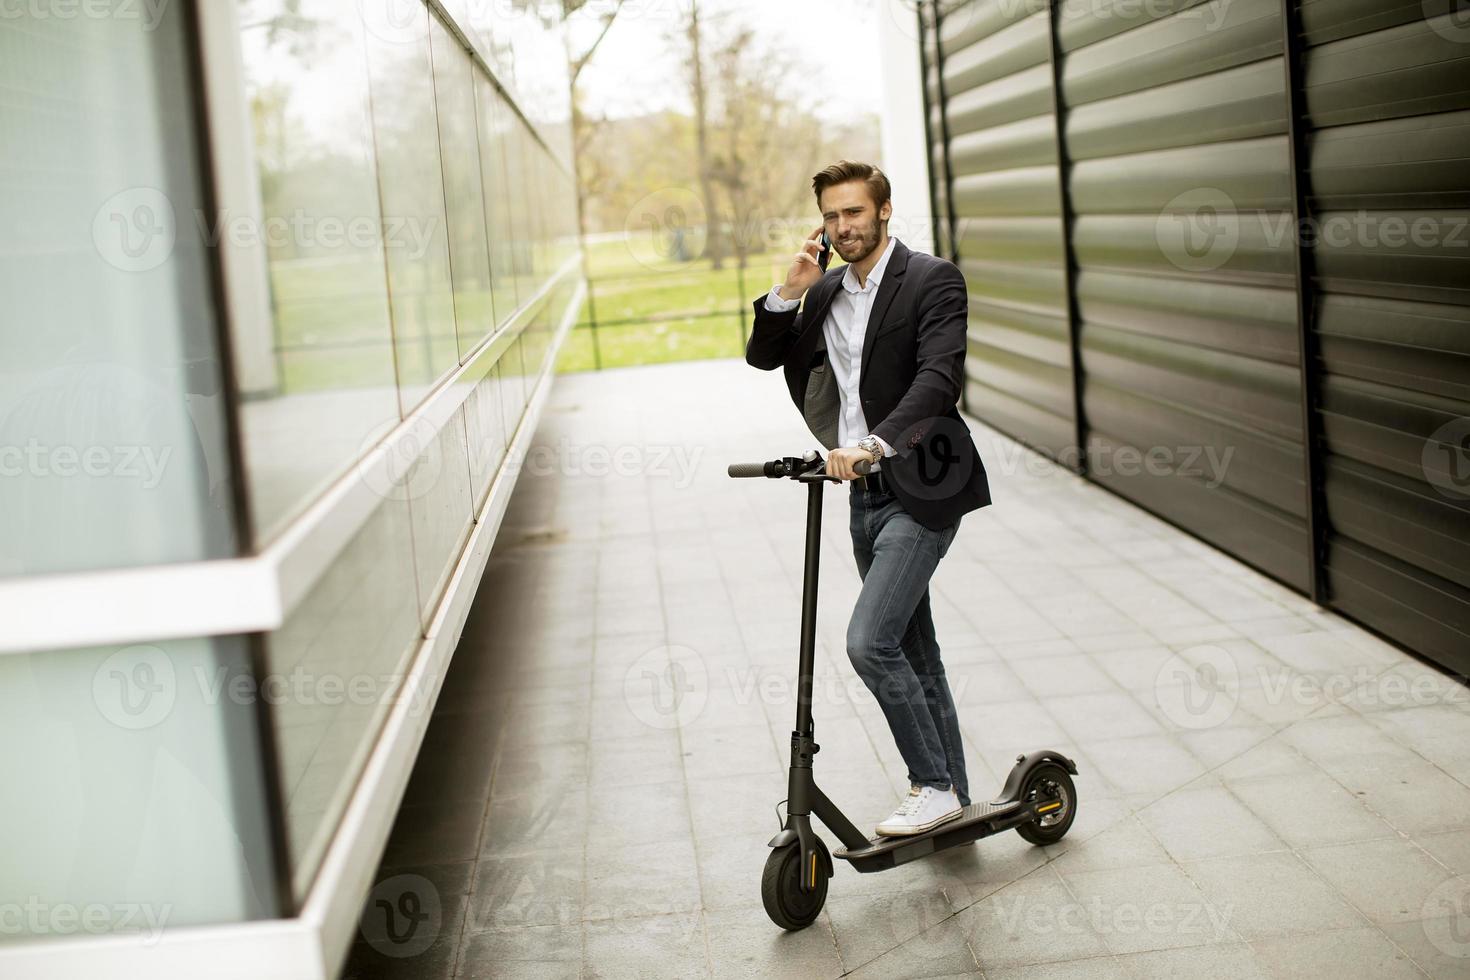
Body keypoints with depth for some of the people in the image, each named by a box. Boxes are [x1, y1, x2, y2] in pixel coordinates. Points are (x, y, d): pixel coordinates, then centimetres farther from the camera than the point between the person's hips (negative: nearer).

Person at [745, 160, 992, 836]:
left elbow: (940, 377, -24)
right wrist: (788, 291, -6)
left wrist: (873, 444, -38)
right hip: (865, 492, 8)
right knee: (912, 651, 14)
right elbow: (763, 356, 12)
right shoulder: (827, 291, 12)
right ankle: (951, 795, 26)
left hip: (920, 489, -8)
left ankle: (935, 785, -1)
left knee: (869, 640, -17)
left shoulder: (933, 280, -10)